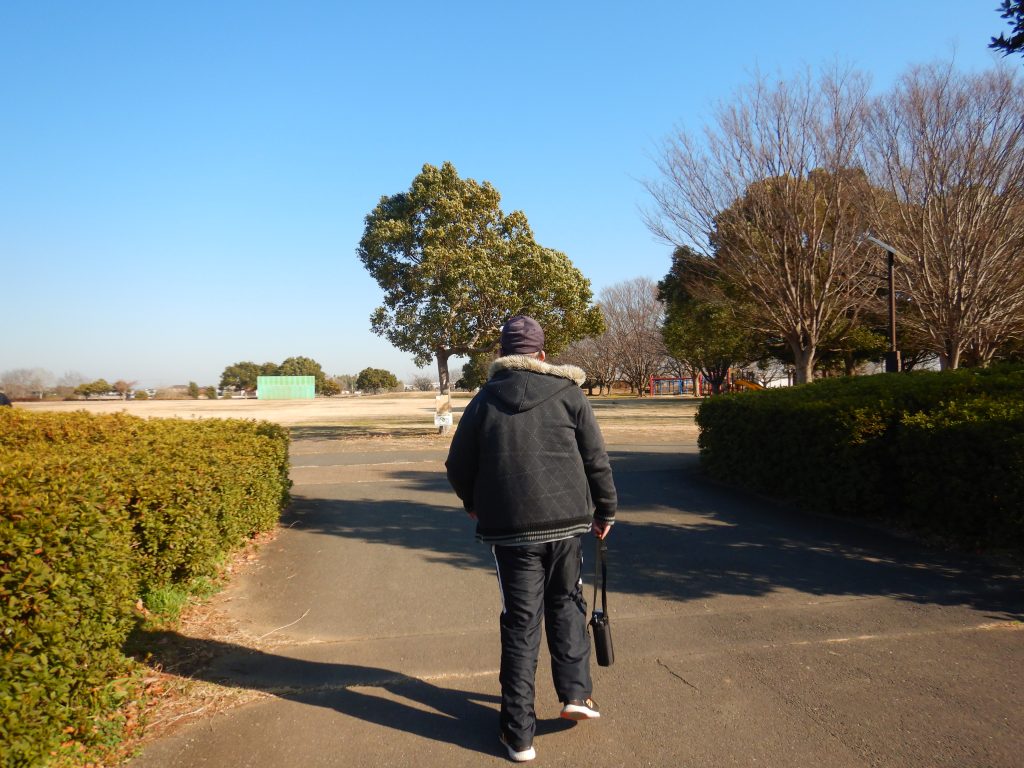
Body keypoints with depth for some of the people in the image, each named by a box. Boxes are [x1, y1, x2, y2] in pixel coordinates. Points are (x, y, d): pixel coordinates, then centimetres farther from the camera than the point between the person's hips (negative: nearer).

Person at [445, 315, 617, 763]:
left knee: (520, 624, 7)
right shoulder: (568, 393, 2)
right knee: (567, 603, 22)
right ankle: (575, 693, 17)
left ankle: (518, 734, 14)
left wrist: (474, 504, 25)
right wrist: (605, 510, 16)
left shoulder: (484, 400, 3)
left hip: (510, 529, 0)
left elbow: (458, 468, 6)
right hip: (566, 522, 0)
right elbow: (596, 460, 2)